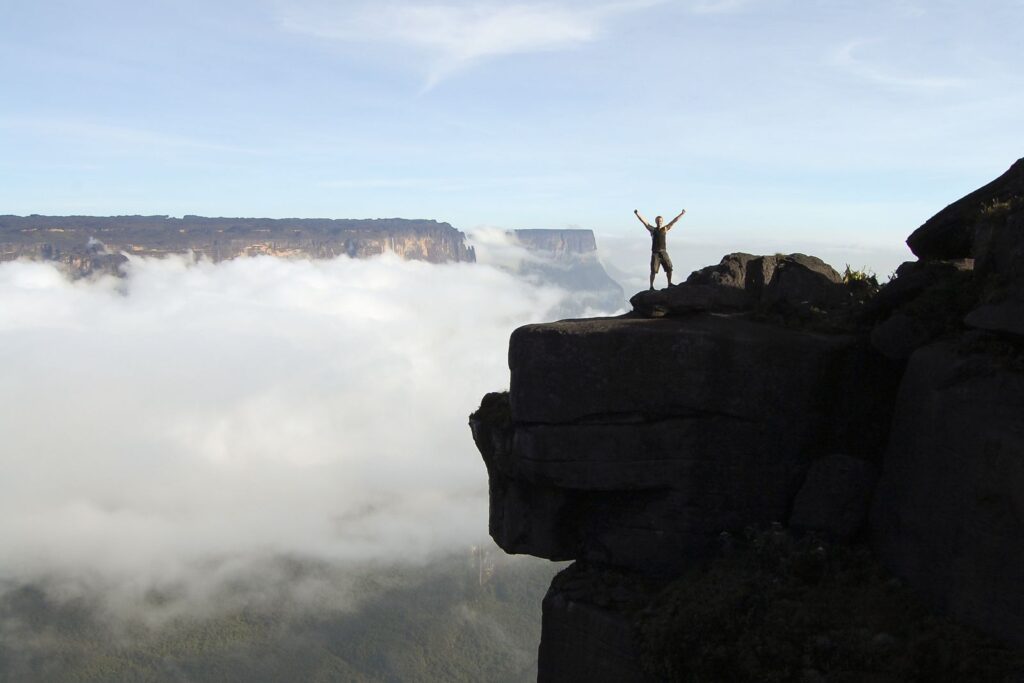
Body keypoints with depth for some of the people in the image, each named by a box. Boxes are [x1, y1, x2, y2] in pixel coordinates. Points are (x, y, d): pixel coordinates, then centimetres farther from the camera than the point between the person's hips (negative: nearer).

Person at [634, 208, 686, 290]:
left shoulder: (665, 229, 10)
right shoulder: (652, 229, 3)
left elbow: (674, 221, 11)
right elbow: (644, 221, -5)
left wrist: (681, 214, 9)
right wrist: (637, 213, -15)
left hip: (664, 252, 3)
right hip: (655, 253, -3)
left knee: (669, 268, 3)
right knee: (653, 271, -4)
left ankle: (669, 284, 18)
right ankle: (651, 286, 4)